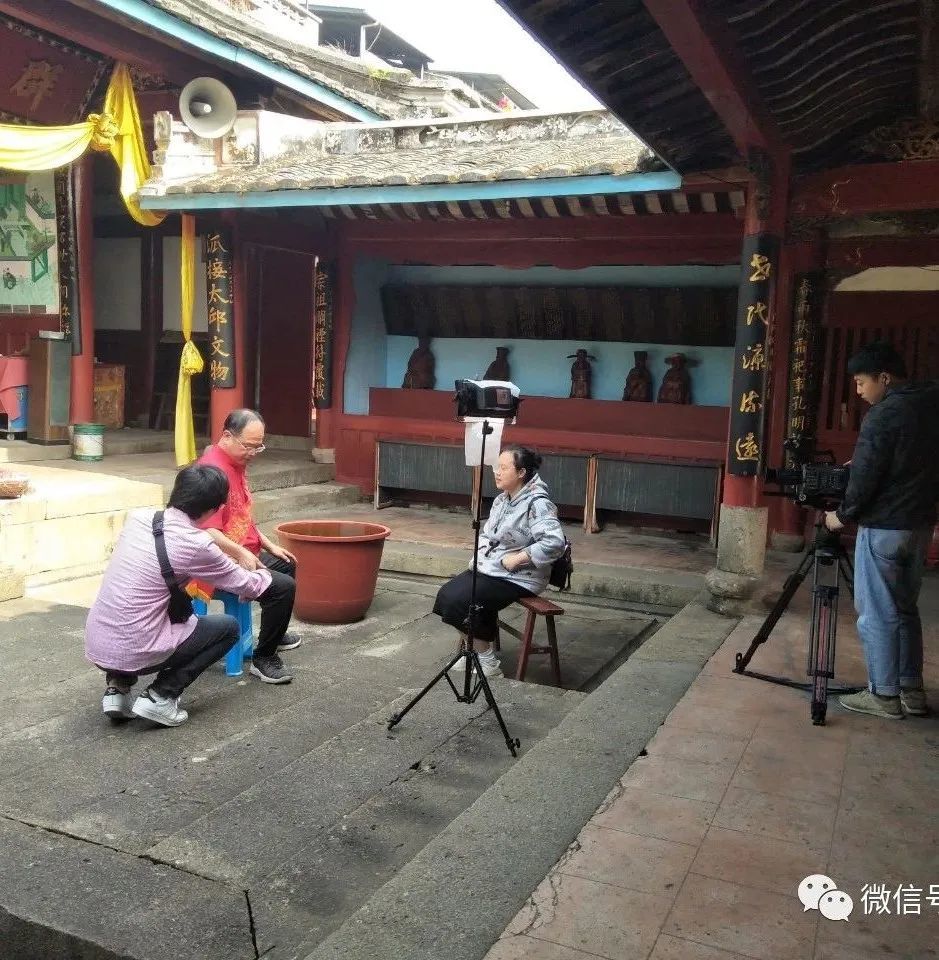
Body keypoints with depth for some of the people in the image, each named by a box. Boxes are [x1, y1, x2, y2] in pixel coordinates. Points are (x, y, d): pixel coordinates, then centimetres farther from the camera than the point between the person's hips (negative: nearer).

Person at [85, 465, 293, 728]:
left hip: (95, 647, 6)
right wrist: (263, 574, 24)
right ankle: (160, 697, 2)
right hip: (134, 654, -6)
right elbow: (248, 587, 1)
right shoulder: (196, 545, -14)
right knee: (229, 627, 12)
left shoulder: (138, 517, 2)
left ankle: (118, 686, 19)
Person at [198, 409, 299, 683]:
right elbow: (207, 531, -32)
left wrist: (269, 545, 19)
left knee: (287, 564, 29)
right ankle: (264, 658, -9)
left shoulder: (237, 463, 10)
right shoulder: (213, 470, -23)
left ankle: (276, 634, 45)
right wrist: (241, 553, -38)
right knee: (284, 586, -25)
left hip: (245, 554, 11)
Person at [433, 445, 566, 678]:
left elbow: (555, 542, -31)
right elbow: (486, 533, 23)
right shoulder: (501, 499, 9)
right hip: (489, 569, 9)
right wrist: (480, 555, 3)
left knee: (458, 602, -20)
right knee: (446, 594, -6)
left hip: (518, 578, -9)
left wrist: (517, 558, -25)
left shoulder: (537, 504, -19)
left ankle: (487, 661, -4)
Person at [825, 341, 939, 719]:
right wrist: (869, 471, 18)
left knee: (877, 612, 1)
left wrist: (842, 515, -2)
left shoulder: (885, 414, -17)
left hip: (884, 527, -8)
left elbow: (865, 476, -16)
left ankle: (884, 694, 7)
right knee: (905, 608, 17)